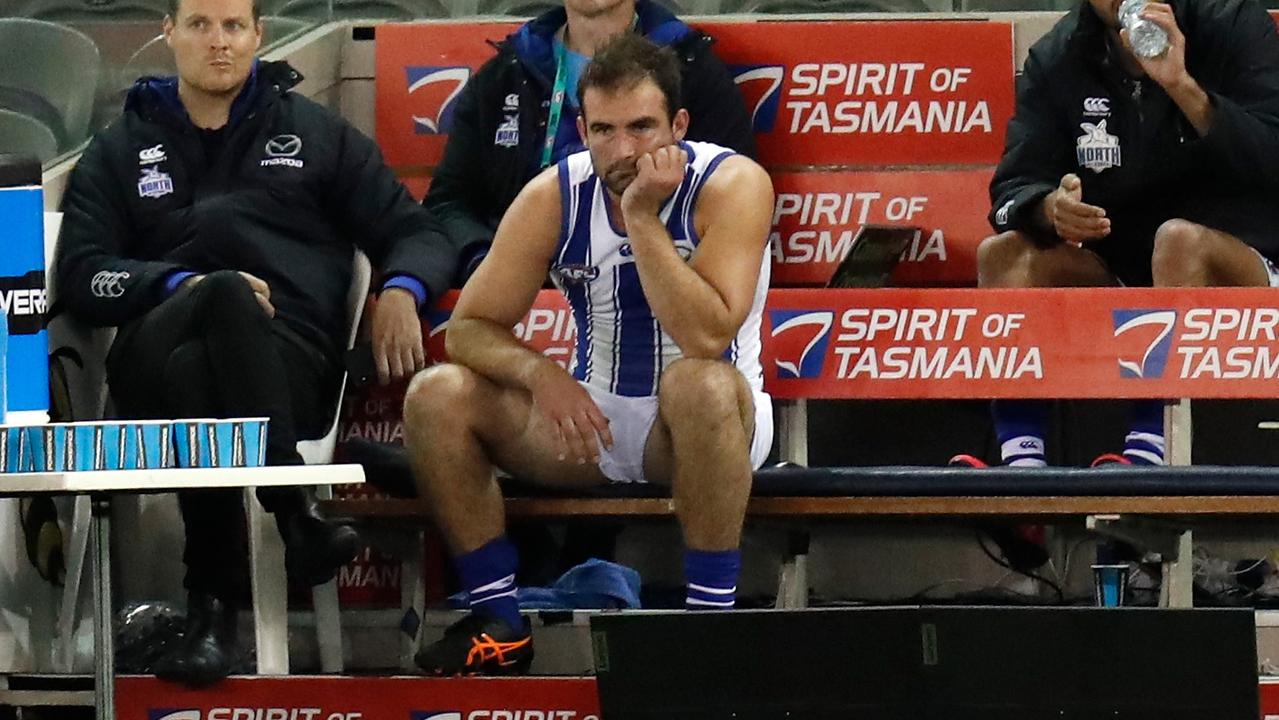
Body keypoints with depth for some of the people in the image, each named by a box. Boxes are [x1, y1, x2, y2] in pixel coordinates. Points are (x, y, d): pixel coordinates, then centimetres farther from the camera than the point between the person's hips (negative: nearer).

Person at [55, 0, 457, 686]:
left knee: (197, 372, -39)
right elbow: (81, 275, 10)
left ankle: (214, 605, -36)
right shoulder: (120, 151, 24)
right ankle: (294, 512, -40)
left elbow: (418, 235, 19)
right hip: (154, 362, 1)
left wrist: (401, 291, -6)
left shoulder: (317, 134, 24)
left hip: (289, 360, 0)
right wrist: (185, 286, -9)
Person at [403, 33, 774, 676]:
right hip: (592, 415, 4)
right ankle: (500, 625, -8)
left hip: (701, 426, -4)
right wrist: (540, 373, -25)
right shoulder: (554, 197, -8)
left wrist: (642, 216, -32)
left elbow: (706, 338, -31)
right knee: (436, 396, -17)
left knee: (701, 383, -39)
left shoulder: (732, 185, -19)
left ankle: (712, 617, -28)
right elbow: (469, 328, -5)